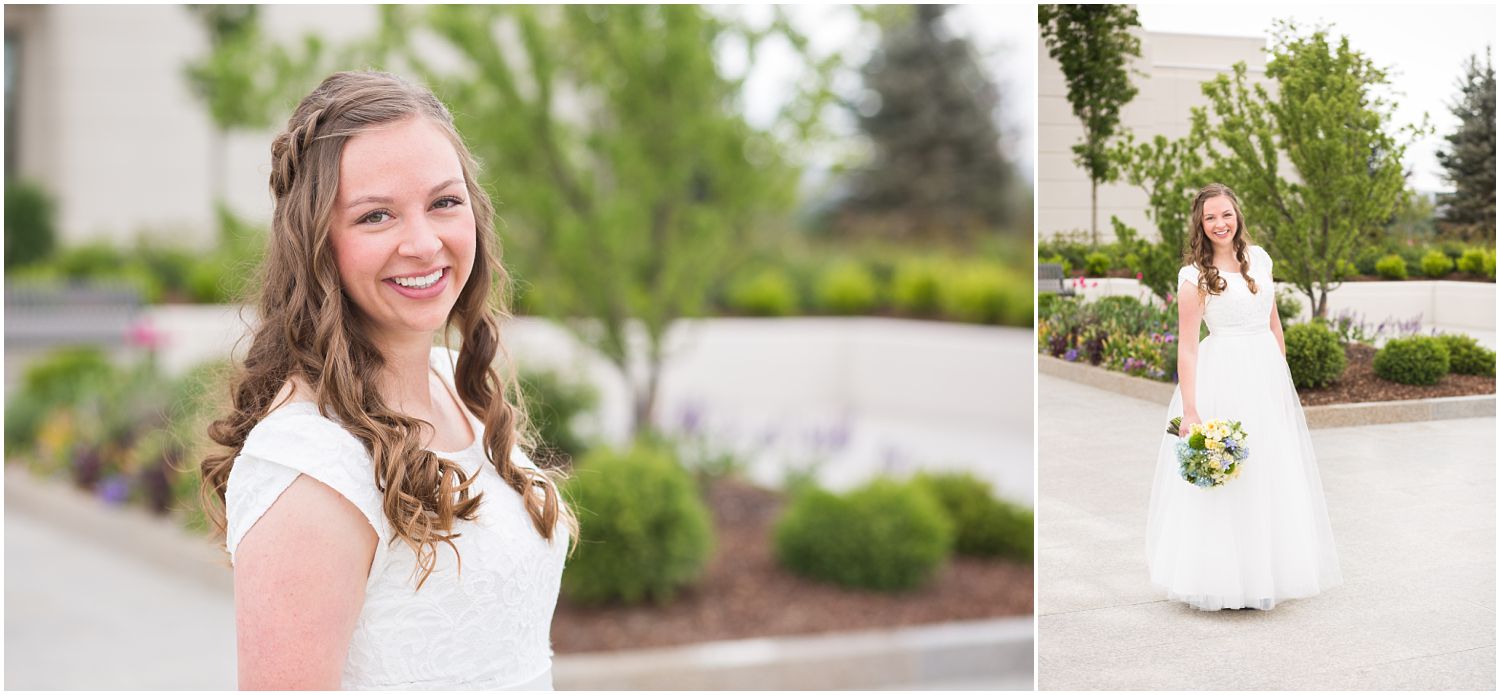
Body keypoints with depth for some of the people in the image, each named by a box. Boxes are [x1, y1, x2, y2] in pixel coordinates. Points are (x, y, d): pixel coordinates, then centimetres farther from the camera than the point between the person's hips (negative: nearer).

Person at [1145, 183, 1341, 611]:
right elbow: (1186, 347, -11)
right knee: (1220, 480, -3)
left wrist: (1283, 374, 16)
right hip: (1222, 379, -6)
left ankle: (1262, 576, 23)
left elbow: (1273, 322, 17)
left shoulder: (1259, 258, 8)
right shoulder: (1194, 276, -8)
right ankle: (1215, 580, 9)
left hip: (1267, 375, 6)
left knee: (1270, 476, 11)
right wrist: (1189, 411, -17)